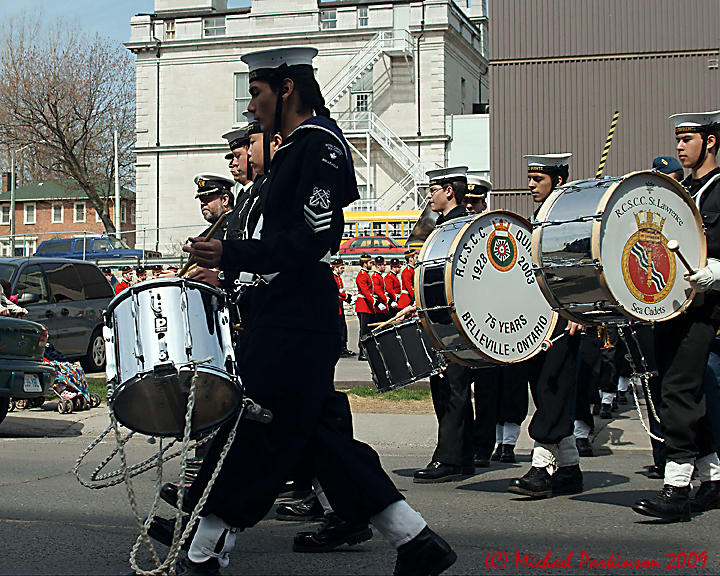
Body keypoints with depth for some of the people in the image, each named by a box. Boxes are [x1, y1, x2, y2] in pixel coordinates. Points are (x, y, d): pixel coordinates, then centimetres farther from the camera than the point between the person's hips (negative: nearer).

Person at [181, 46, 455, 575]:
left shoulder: (319, 145, -11)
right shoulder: (297, 148, 19)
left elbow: (307, 245, -20)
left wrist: (230, 255, -22)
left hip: (296, 325, -11)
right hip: (289, 318, 11)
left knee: (252, 435, -3)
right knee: (317, 433, 10)